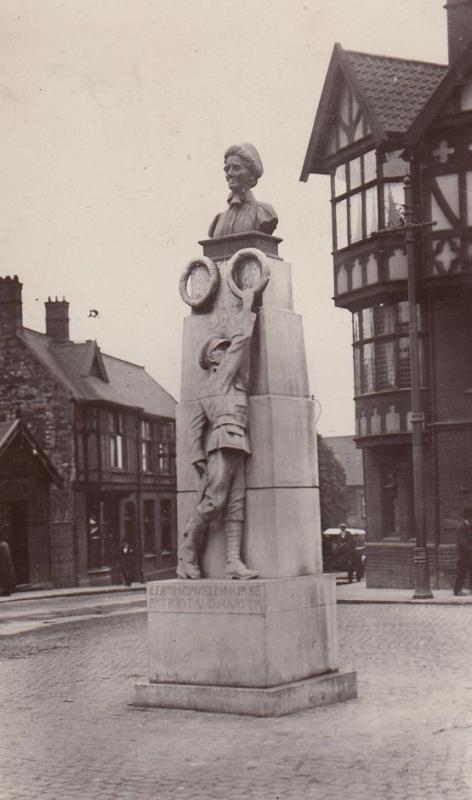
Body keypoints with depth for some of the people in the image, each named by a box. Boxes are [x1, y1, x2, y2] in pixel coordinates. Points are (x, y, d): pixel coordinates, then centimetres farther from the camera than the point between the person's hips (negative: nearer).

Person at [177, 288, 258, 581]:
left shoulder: (209, 386, 26)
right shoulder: (224, 374, 7)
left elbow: (196, 424, 21)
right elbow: (242, 339, 7)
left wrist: (197, 455, 15)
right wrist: (247, 305, 17)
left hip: (236, 448, 8)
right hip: (225, 441, -8)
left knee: (235, 504, -4)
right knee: (213, 500, -12)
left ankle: (234, 561, -13)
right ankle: (188, 552, -2)